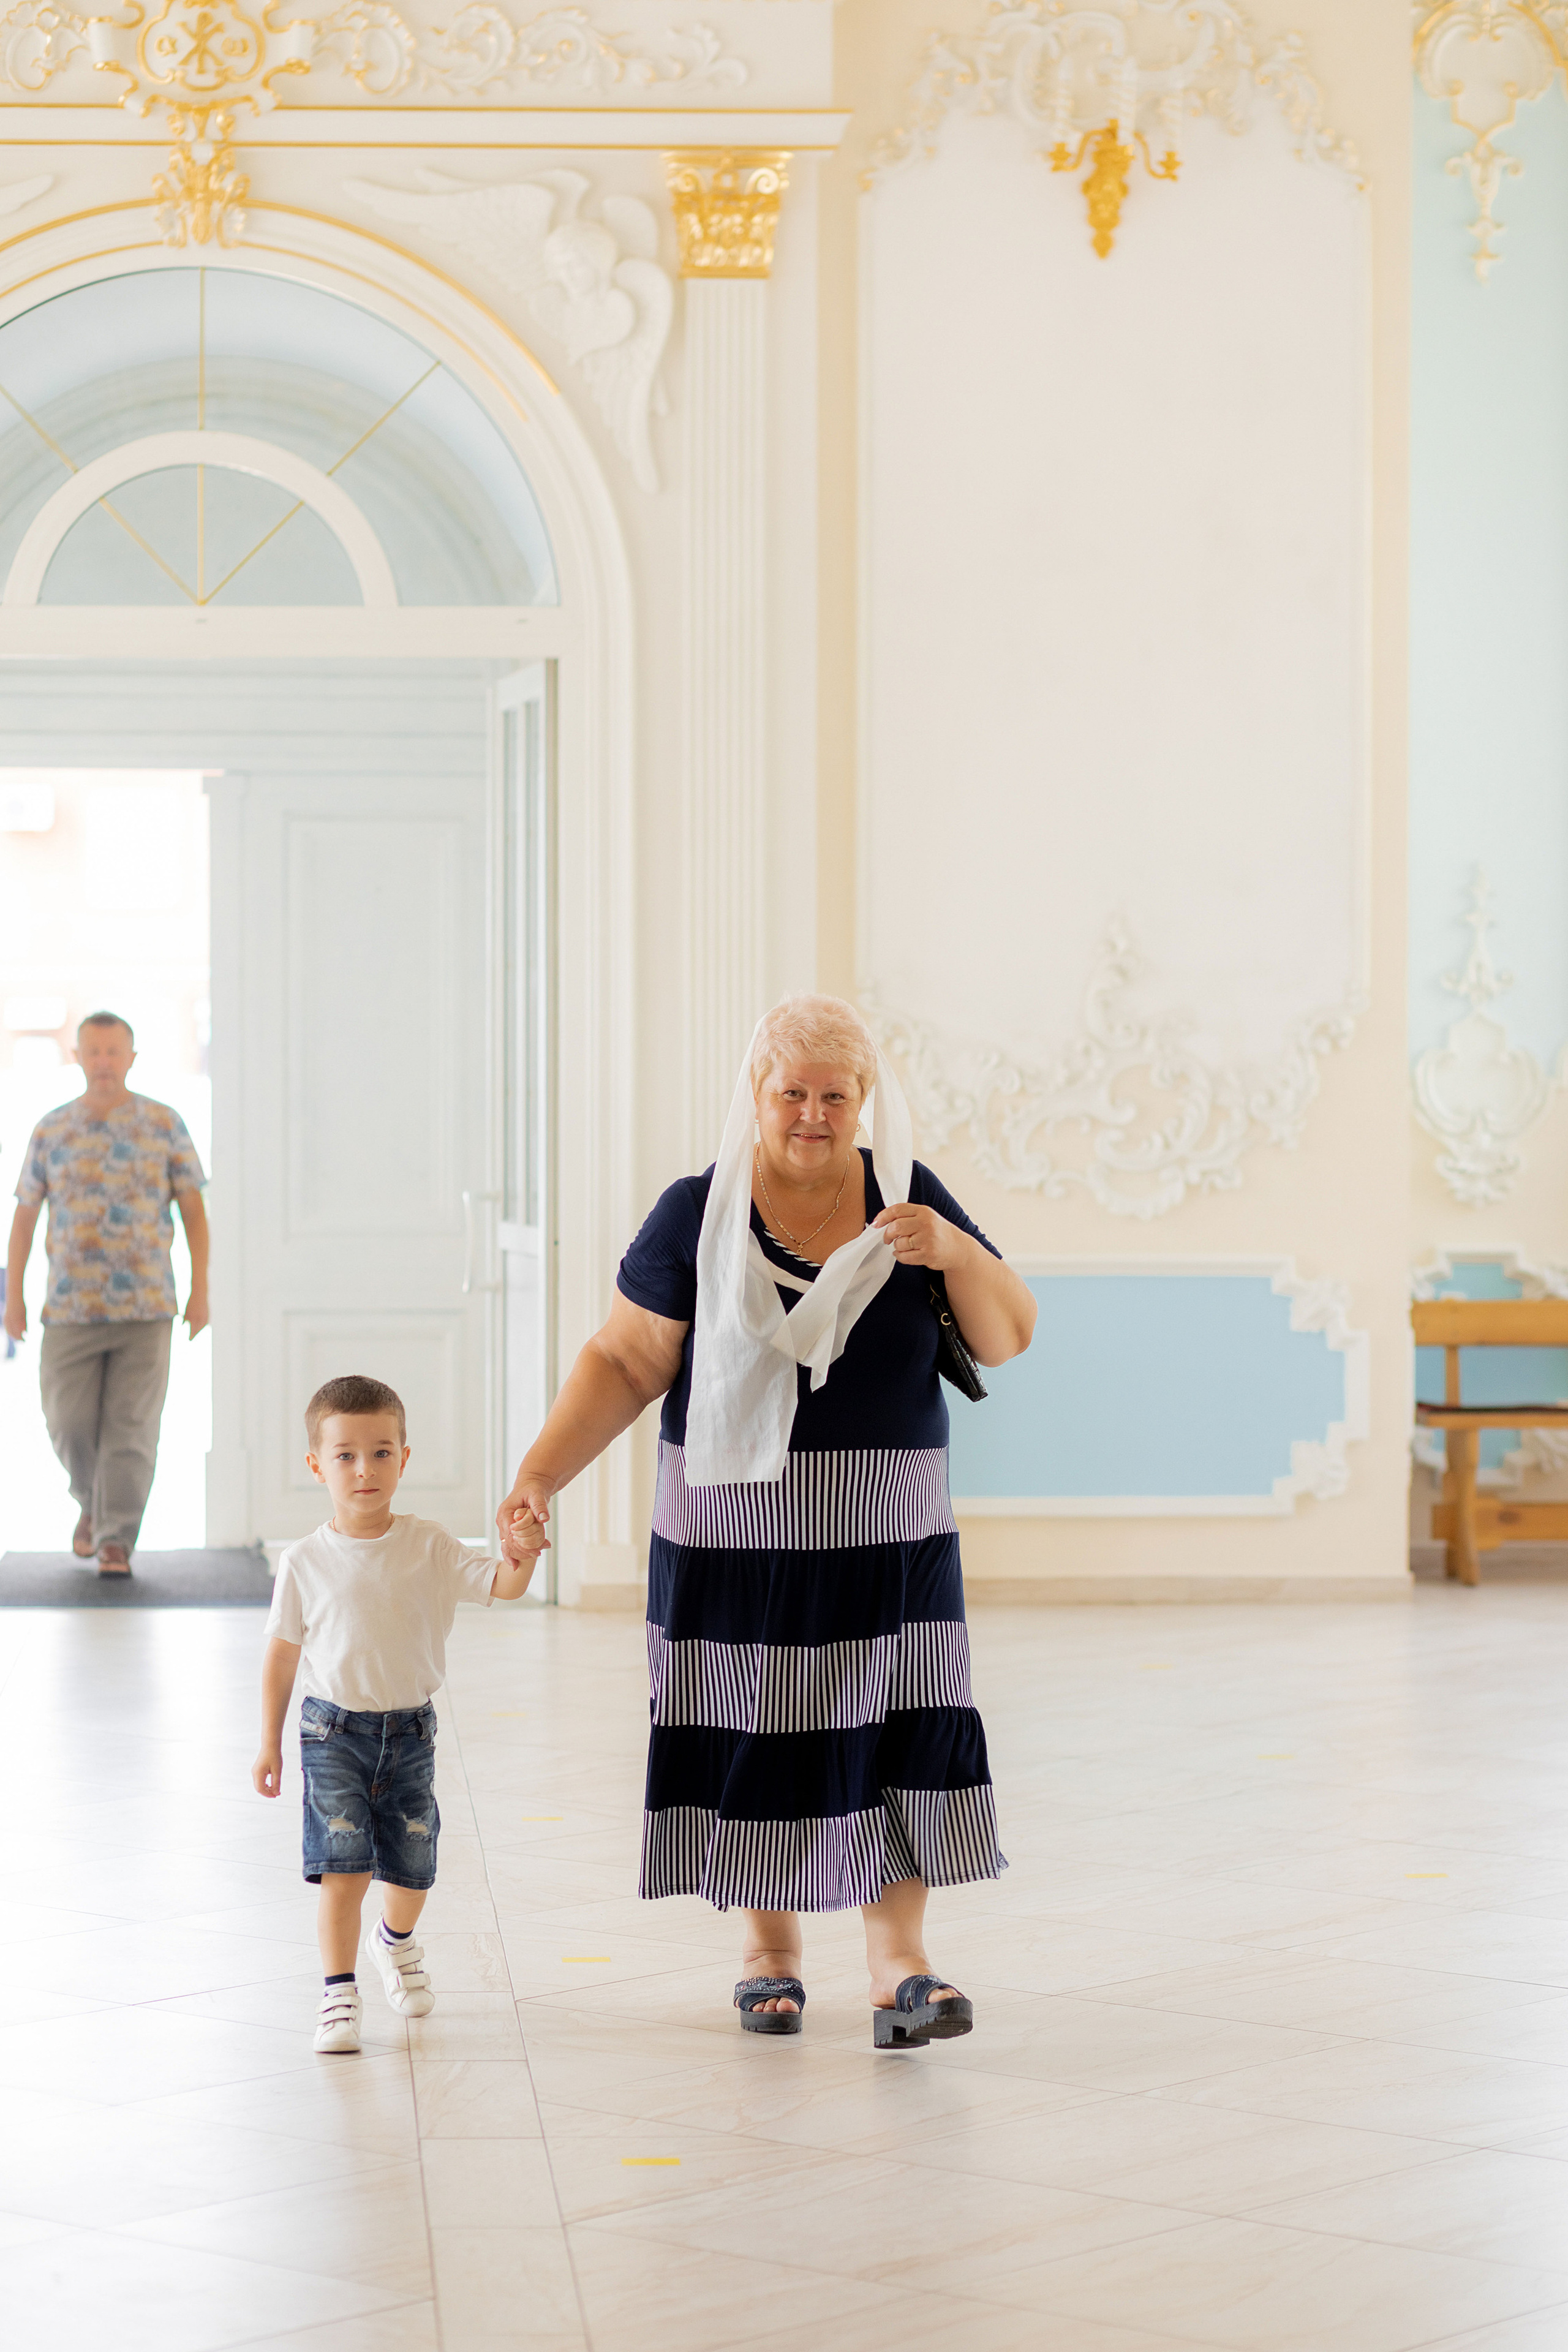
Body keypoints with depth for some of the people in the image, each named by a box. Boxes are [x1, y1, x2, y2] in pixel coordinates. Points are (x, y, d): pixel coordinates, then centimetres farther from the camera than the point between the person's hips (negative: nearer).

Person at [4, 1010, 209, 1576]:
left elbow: (193, 1210, 5)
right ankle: (94, 1502, 29)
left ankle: (116, 1540, 1)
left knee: (131, 1428, -5)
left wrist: (200, 1290, -2)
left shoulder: (164, 1125, 4)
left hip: (146, 1306, -1)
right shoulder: (50, 1131, 8)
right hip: (70, 1309, 1)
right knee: (69, 1423, 0)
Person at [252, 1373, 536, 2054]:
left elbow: (502, 1586, -8)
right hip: (334, 1732, -2)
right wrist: (269, 1742, 2)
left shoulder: (430, 1549, -3)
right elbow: (281, 1652, 2)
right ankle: (338, 1995, -2)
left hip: (410, 1733, 2)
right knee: (343, 1869, -12)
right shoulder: (306, 1563, -5)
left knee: (412, 1869, 12)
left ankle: (397, 1941, 44)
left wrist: (524, 1550, -30)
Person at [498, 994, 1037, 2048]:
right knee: (754, 1740, 2)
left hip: (889, 1540, 1)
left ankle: (899, 1966, -7)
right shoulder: (698, 1216, -3)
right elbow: (624, 1364, -2)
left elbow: (1011, 1336, 5)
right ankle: (770, 1951, 20)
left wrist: (956, 1253, -14)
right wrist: (541, 1473, -14)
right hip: (737, 1534, -1)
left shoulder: (909, 1198, 3)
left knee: (898, 1731, -8)